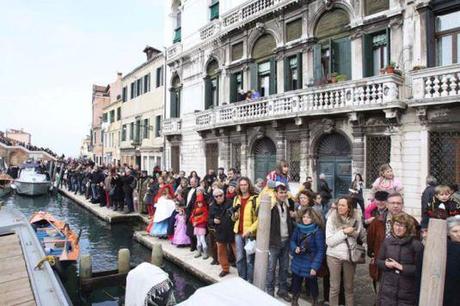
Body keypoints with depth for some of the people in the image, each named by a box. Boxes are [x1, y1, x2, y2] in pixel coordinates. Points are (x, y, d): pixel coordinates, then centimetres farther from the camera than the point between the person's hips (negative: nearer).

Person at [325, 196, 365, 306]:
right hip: (334, 256, -2)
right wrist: (343, 232, -24)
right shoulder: (332, 218, -13)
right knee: (335, 287, 10)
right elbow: (329, 241, -16)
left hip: (351, 256, 2)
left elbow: (362, 236, 6)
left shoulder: (356, 218, -7)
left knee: (349, 286, 18)